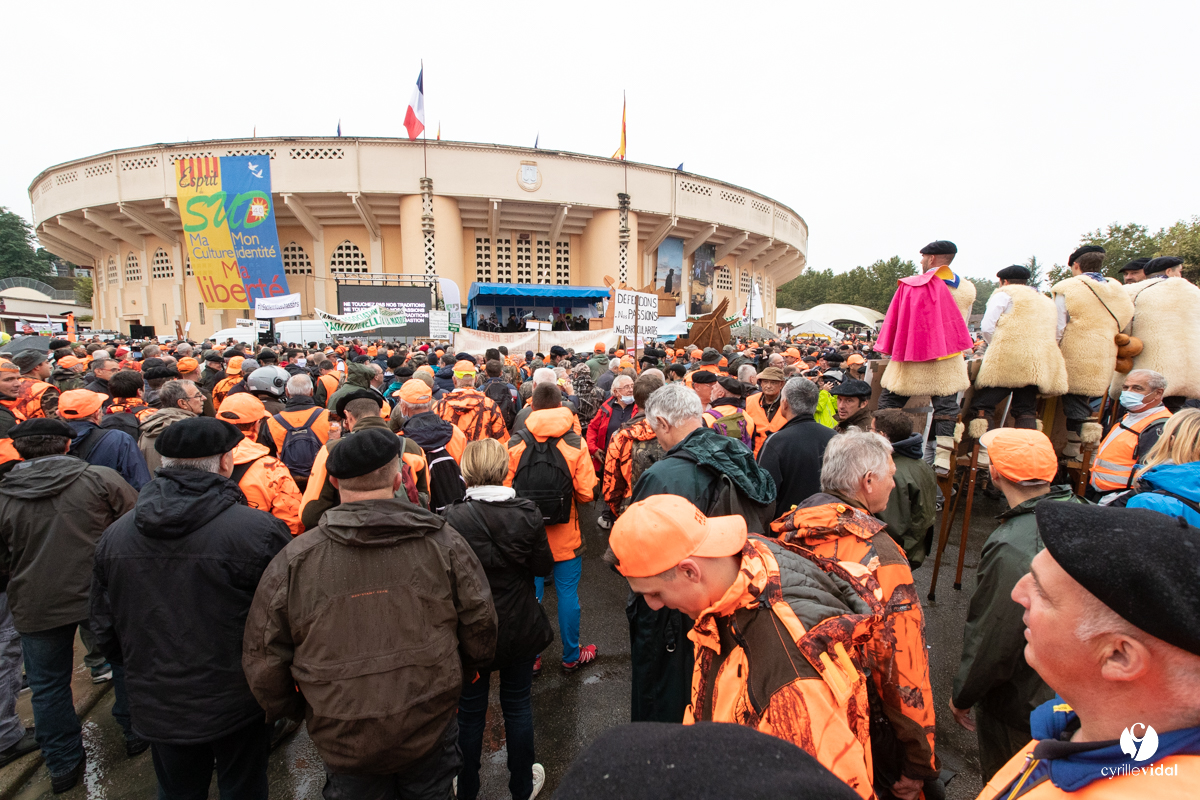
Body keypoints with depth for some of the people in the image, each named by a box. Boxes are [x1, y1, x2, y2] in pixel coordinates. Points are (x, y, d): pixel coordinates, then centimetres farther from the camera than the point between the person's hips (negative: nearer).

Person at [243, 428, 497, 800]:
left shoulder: (293, 560, -14)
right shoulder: (443, 542, -15)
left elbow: (263, 659, -6)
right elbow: (480, 630, -8)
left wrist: (295, 711, 13)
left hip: (343, 740, 1)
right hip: (431, 728, 0)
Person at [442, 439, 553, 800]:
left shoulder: (453, 518, -21)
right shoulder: (528, 513, -16)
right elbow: (544, 567, -7)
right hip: (520, 629, 1)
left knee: (470, 712, 20)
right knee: (518, 705, 22)